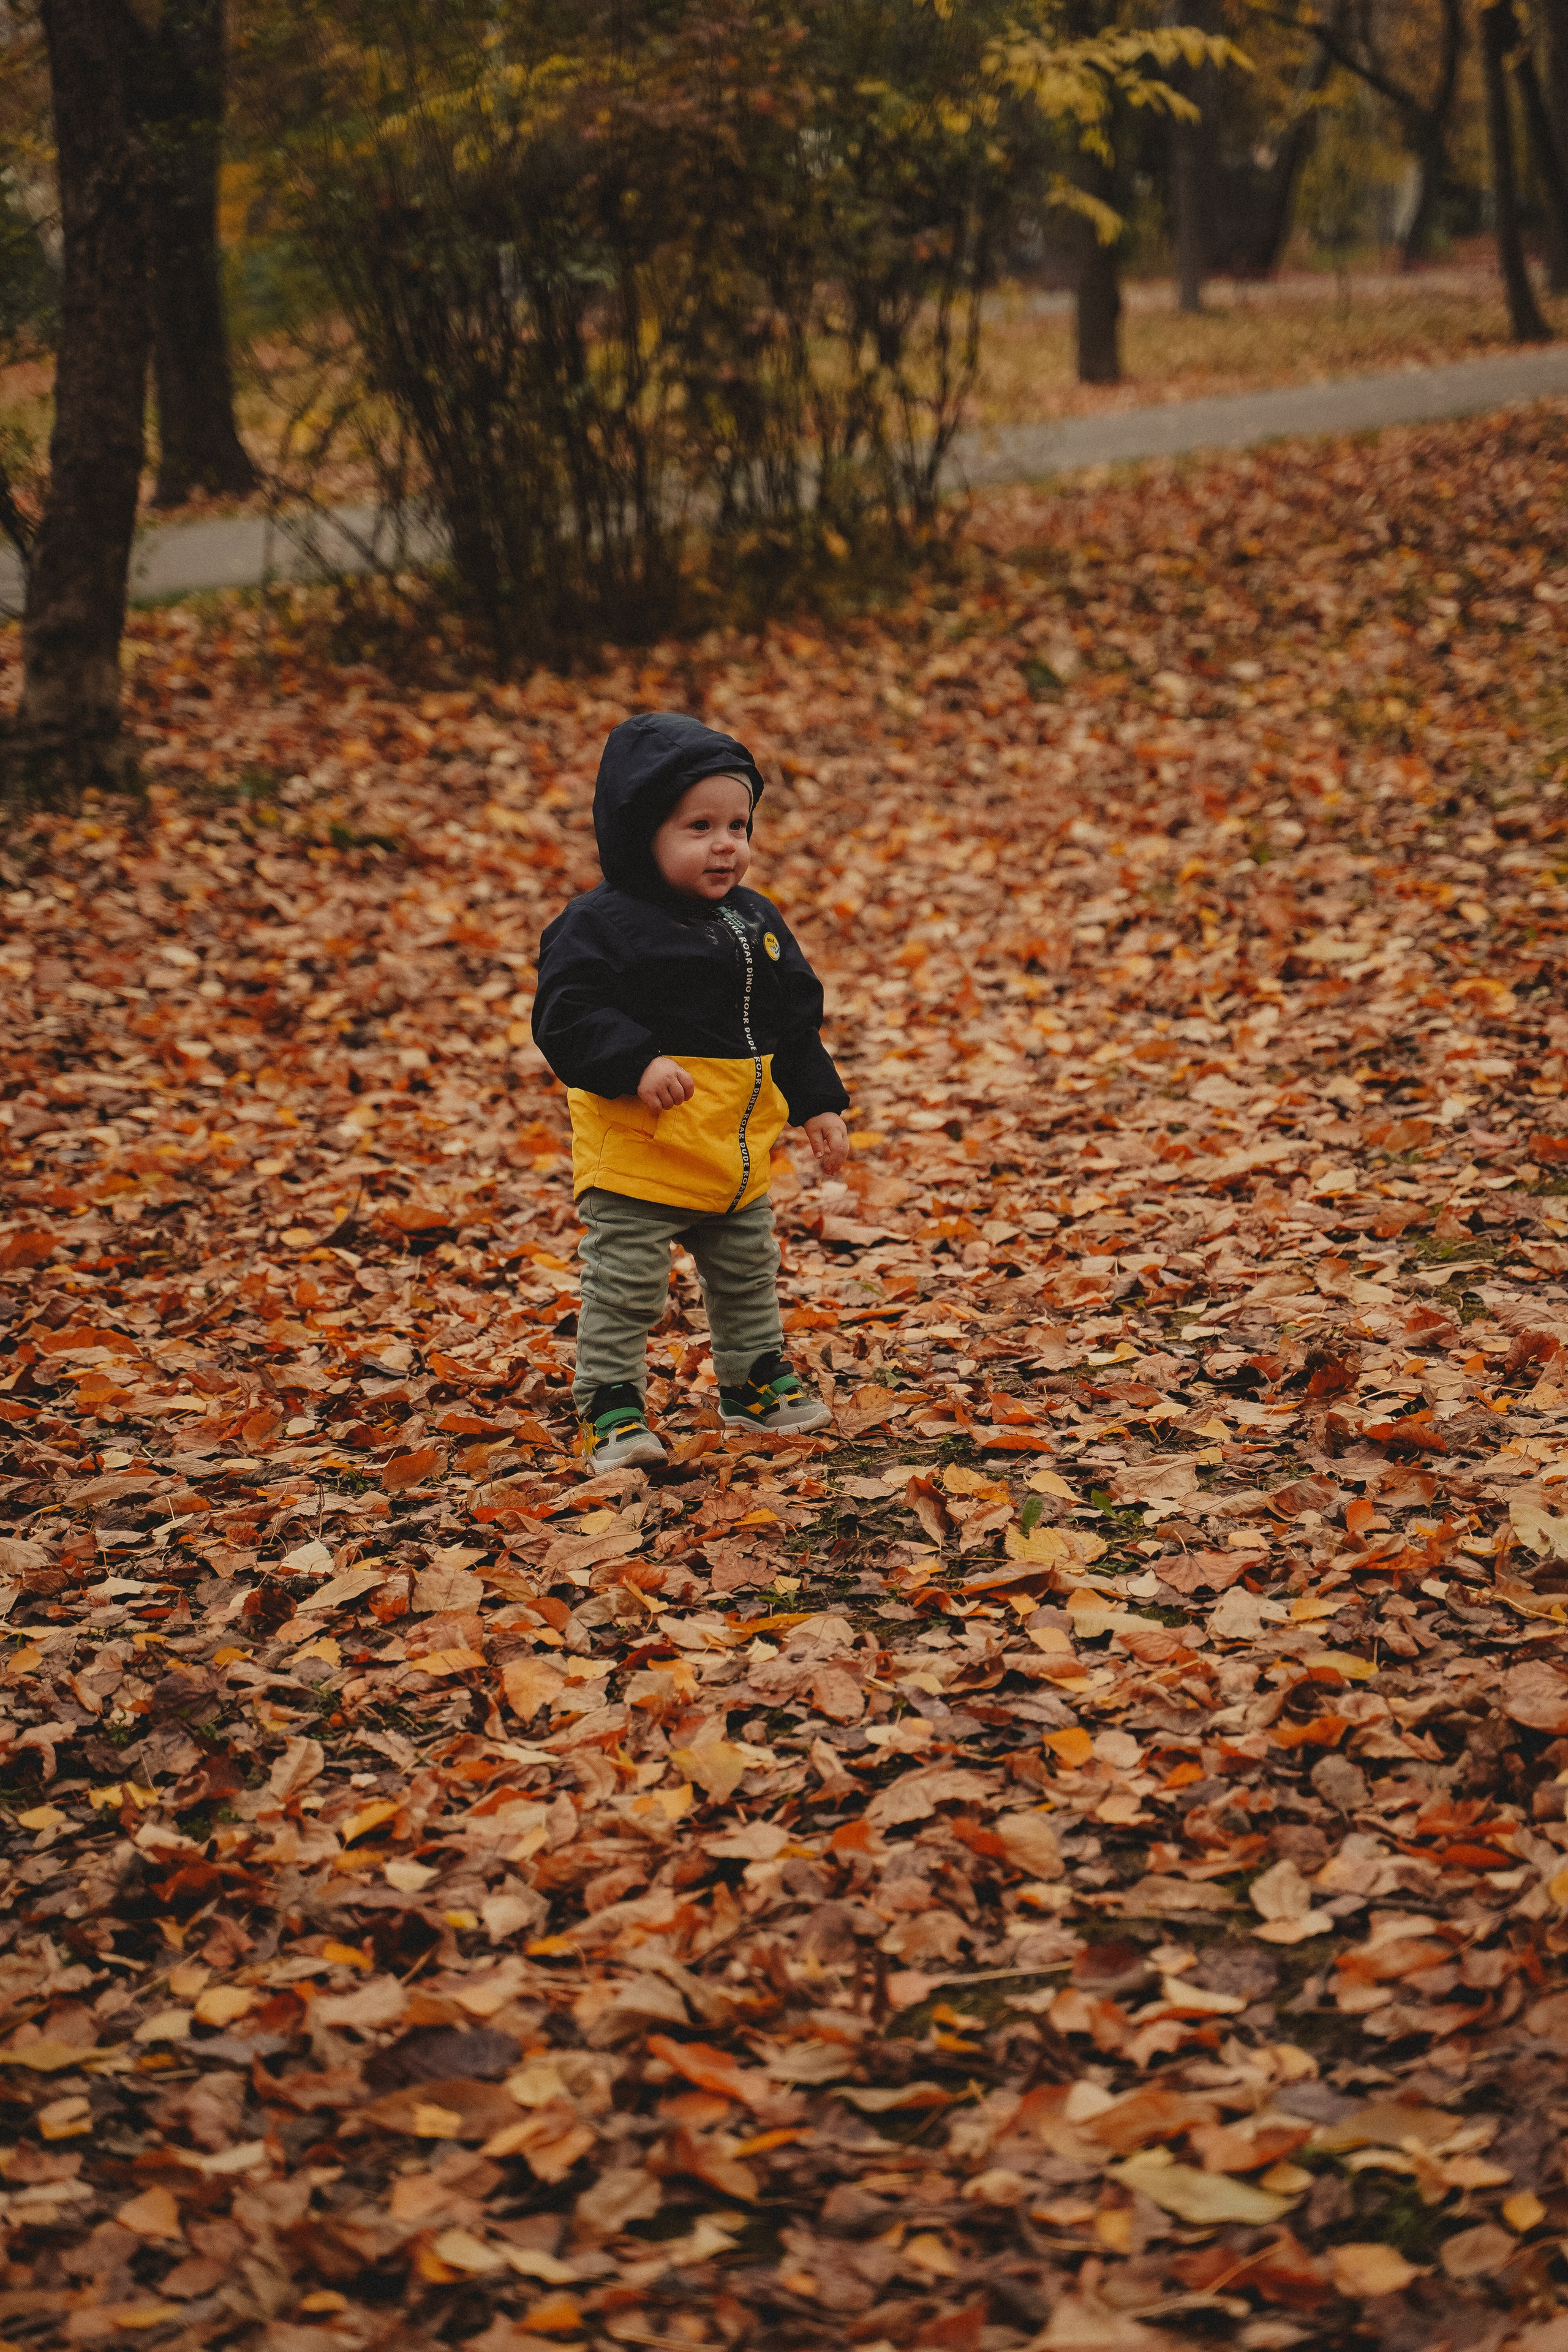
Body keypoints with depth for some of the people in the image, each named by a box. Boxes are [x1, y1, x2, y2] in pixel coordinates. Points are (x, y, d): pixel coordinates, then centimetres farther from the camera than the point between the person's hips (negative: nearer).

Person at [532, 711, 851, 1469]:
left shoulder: (755, 922, 7)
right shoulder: (599, 925, -14)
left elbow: (796, 1022, 15)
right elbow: (567, 1019, -21)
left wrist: (818, 1106, 13)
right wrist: (637, 1064, -33)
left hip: (739, 1153, 7)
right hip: (636, 1158, -7)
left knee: (747, 1277, 21)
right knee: (623, 1287, -3)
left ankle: (755, 1383, 38)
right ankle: (610, 1405, 8)